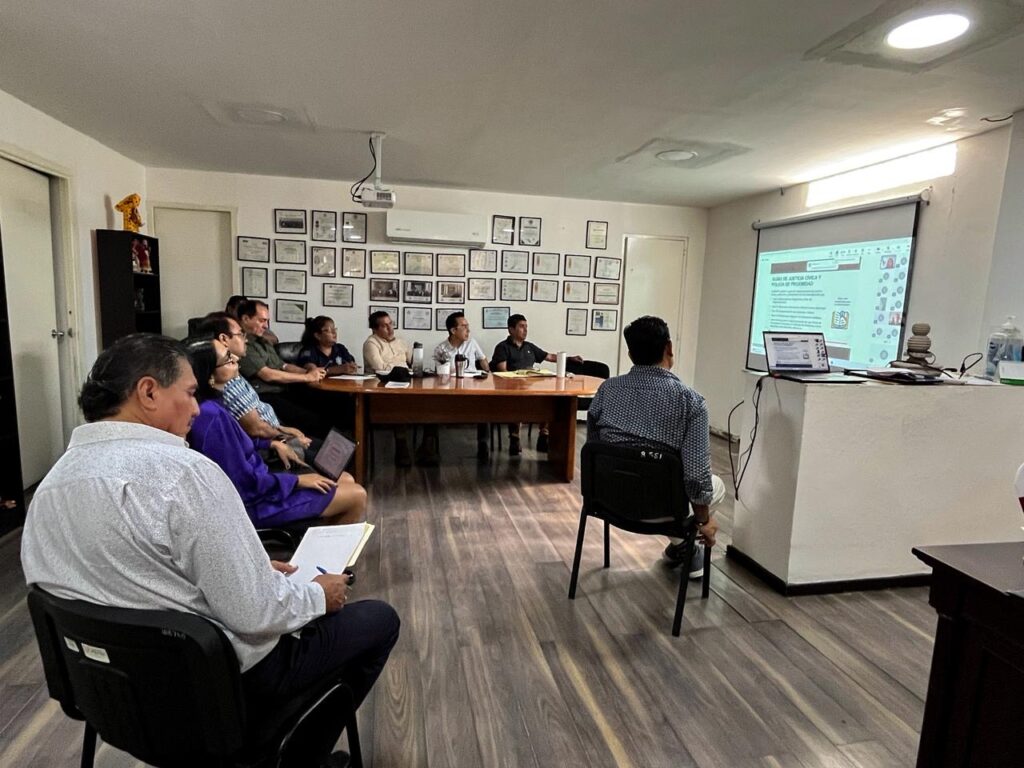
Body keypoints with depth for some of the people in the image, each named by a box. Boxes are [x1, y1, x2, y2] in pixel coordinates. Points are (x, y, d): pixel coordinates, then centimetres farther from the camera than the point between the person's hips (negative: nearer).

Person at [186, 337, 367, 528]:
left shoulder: (211, 405, 0)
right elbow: (246, 484, -26)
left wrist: (271, 443, 8)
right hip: (253, 500, -9)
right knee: (357, 496, -4)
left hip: (256, 478, 9)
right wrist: (298, 481, -16)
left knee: (346, 480, 13)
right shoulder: (213, 416, -29)